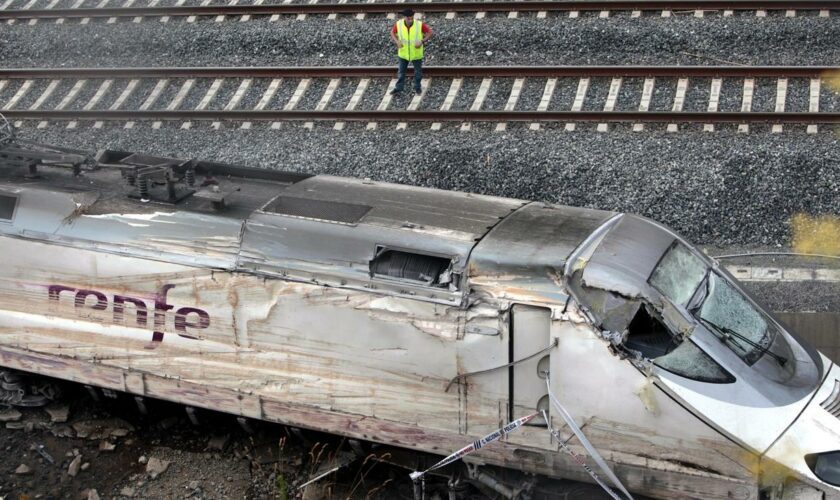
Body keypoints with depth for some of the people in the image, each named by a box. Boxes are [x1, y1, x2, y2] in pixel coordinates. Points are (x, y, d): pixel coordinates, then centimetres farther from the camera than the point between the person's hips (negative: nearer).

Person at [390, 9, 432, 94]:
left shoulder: (419, 24, -24)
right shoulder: (398, 24, -18)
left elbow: (430, 32, -14)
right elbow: (393, 32, 1)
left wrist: (422, 41, -25)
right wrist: (396, 41, -15)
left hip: (416, 53, -1)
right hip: (403, 53, 1)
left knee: (418, 70, 15)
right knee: (401, 71, 11)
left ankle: (417, 87, 35)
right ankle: (398, 88, 24)